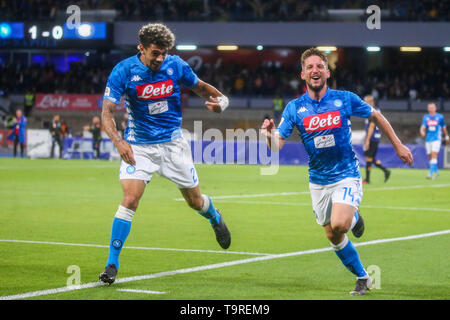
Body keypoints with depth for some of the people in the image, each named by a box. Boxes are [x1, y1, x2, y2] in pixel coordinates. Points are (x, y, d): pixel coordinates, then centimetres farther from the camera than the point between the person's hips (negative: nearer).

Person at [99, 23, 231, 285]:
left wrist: (220, 99, -11)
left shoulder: (176, 65, -7)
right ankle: (112, 265, -11)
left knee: (195, 201, 11)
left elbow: (199, 86, 11)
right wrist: (119, 141, -36)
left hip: (172, 142, 2)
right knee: (130, 200, -19)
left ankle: (215, 218, 50)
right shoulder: (124, 71, -16)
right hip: (139, 145, -2)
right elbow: (107, 112, -19)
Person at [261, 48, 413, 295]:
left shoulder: (345, 99, -8)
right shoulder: (294, 108, -5)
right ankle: (362, 278, 28)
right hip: (318, 180, 3)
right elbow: (276, 146, -10)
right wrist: (269, 133, -33)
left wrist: (398, 146, 11)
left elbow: (376, 117, 8)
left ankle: (354, 218, 9)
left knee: (339, 225, -26)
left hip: (346, 175, -3)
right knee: (334, 238, 8)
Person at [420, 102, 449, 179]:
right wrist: (422, 132, -25)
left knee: (434, 155, -18)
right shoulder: (425, 117, 7)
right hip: (428, 139, 4)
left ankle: (431, 173, -26)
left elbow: (444, 127, 13)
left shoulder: (440, 117, 1)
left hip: (437, 139, -4)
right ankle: (436, 171, 28)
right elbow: (423, 127, -3)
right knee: (430, 157, 7)